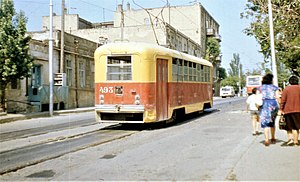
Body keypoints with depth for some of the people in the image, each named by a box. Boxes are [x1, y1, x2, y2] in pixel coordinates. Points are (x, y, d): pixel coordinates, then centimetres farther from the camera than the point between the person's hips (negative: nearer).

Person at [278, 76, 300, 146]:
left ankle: (290, 138, -3)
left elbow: (283, 100, -3)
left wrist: (280, 109, -4)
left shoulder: (286, 89, 4)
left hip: (287, 110, 1)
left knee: (289, 126, 12)